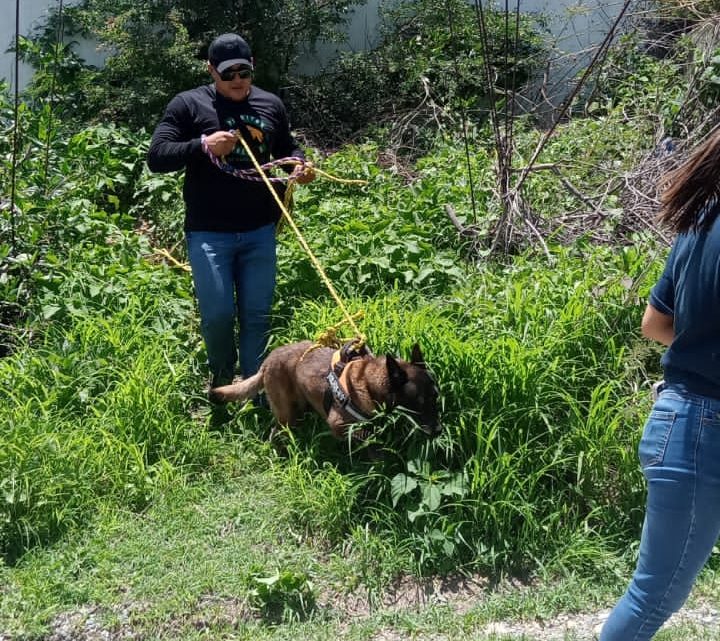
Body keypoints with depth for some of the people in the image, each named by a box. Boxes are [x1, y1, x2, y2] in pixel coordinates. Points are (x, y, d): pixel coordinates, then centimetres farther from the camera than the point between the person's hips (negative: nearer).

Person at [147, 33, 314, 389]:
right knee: (218, 315, -1)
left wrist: (300, 165, -2)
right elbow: (156, 157, -7)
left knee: (257, 314, 9)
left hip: (259, 231, 3)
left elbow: (287, 149, 22)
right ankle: (221, 379, 28)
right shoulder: (188, 105, -3)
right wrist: (203, 145, -20)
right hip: (208, 233, -3)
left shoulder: (271, 105, 8)